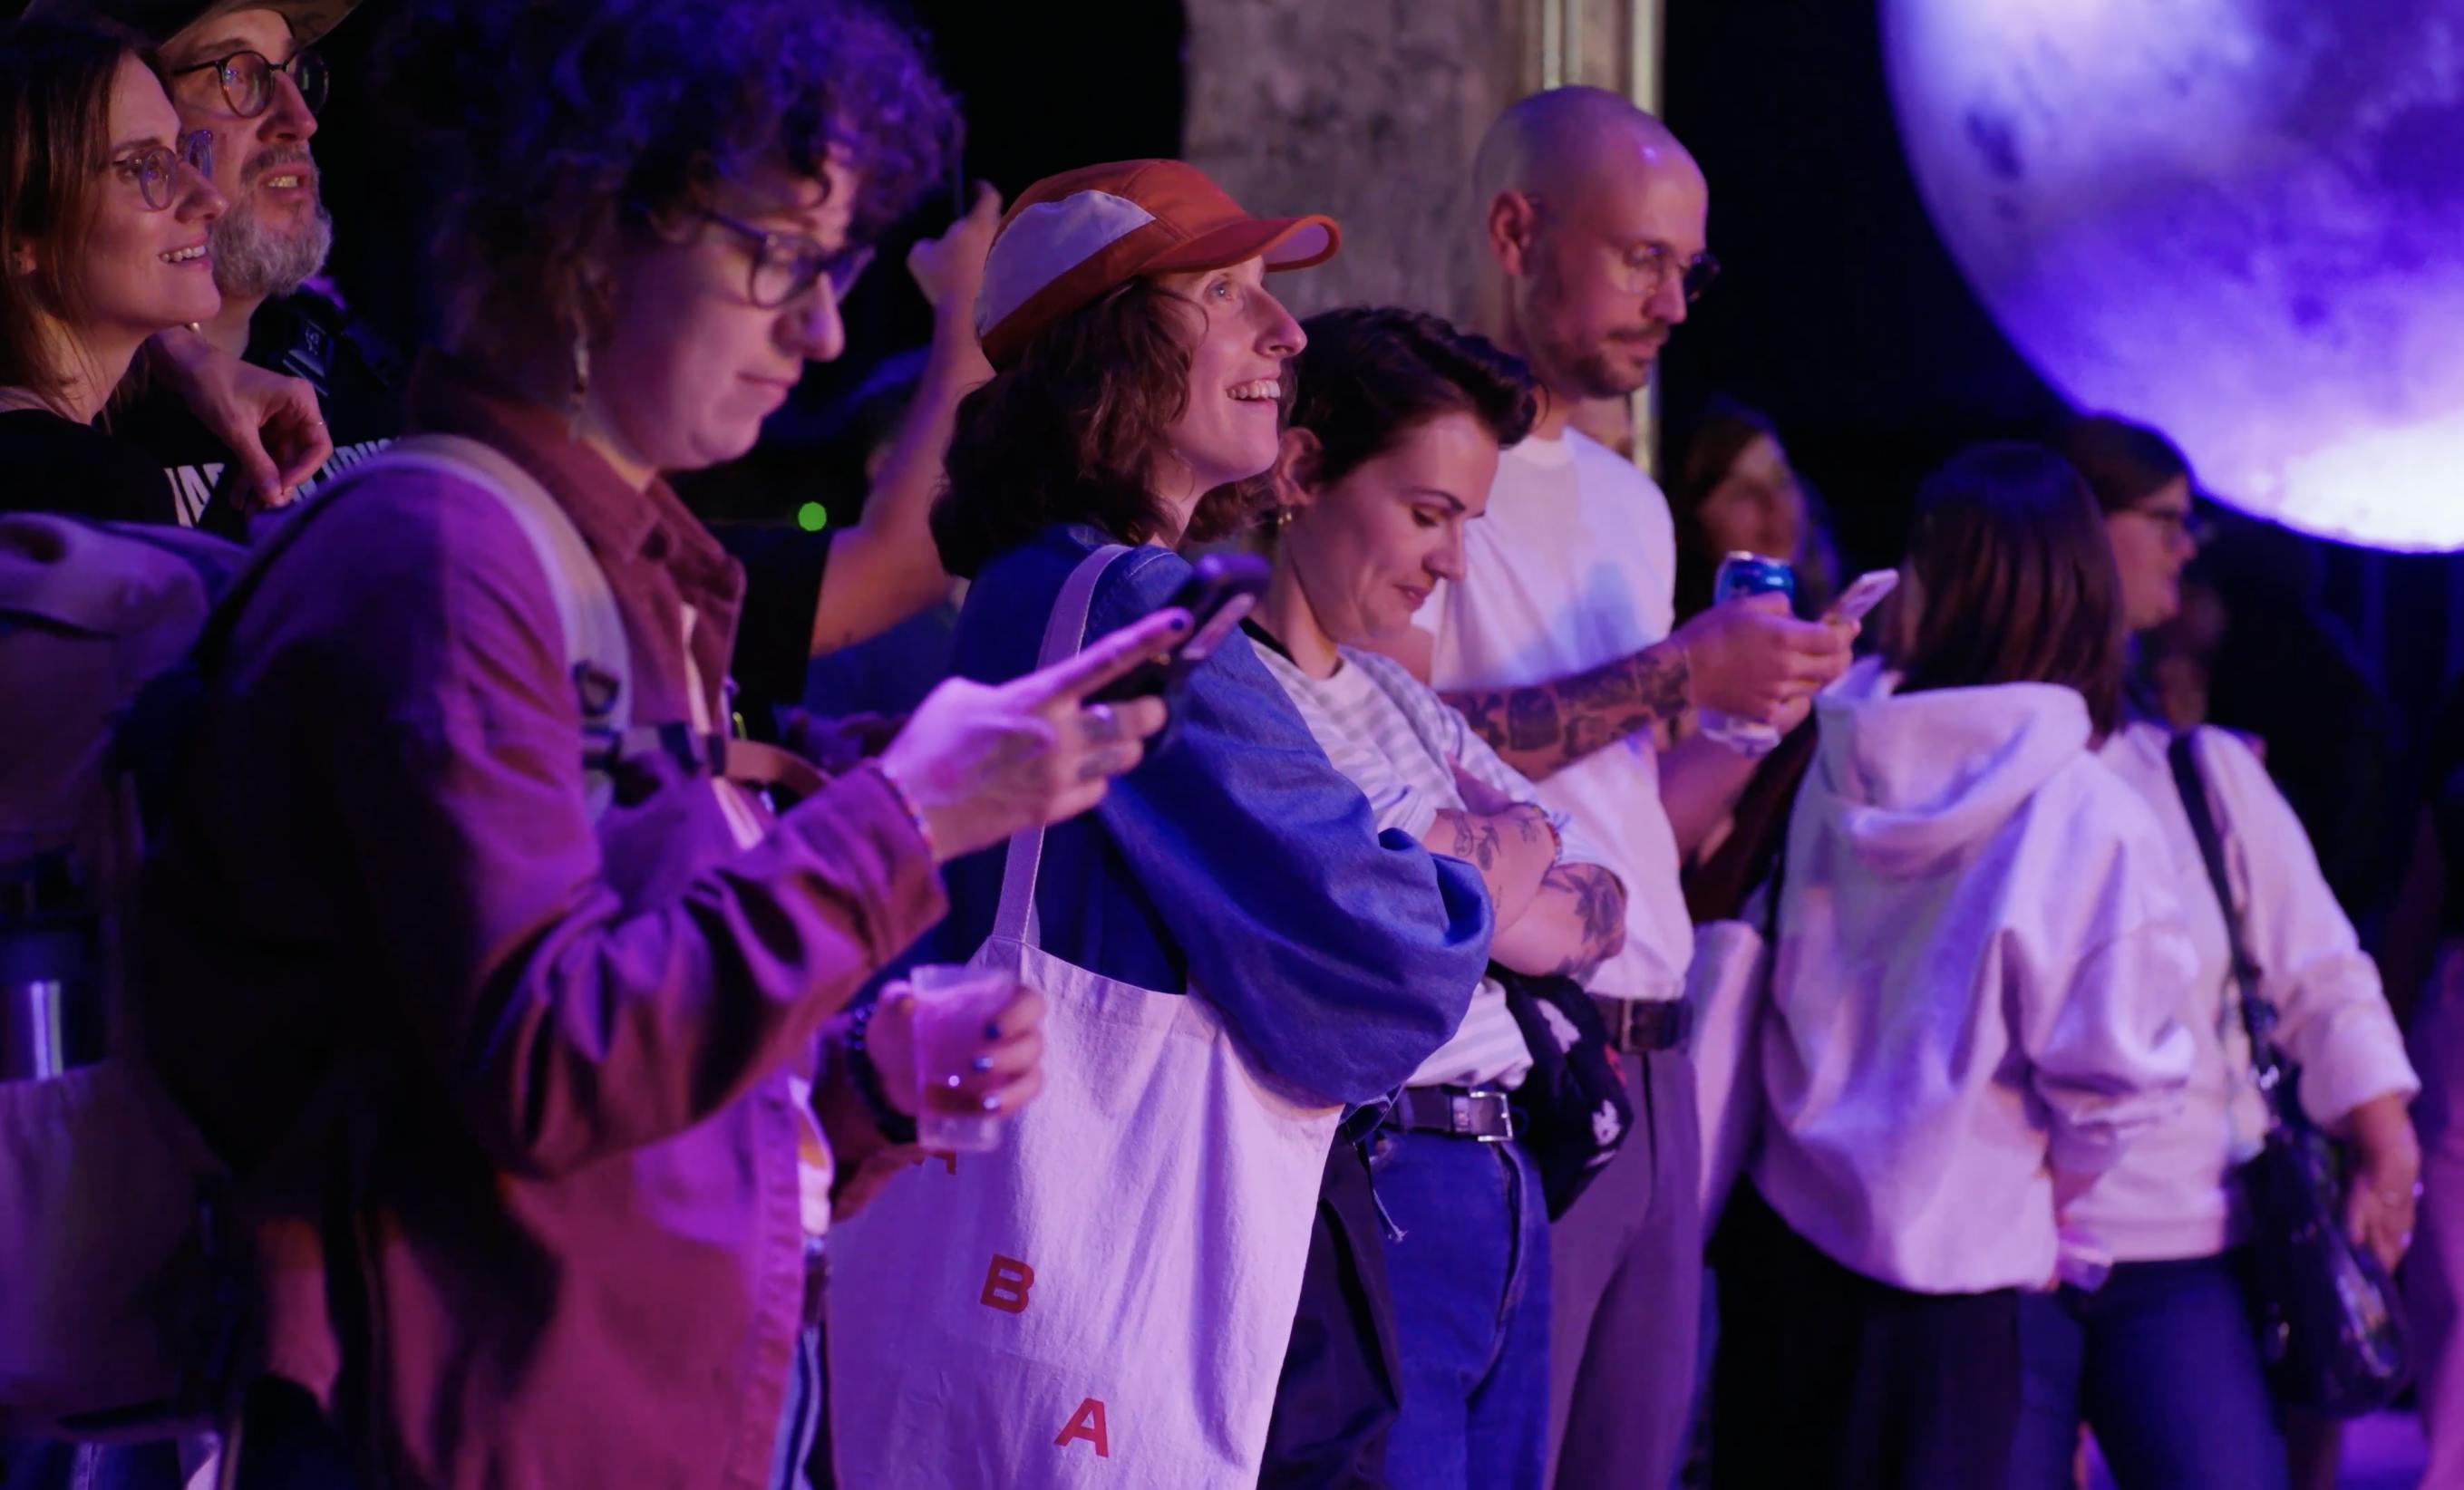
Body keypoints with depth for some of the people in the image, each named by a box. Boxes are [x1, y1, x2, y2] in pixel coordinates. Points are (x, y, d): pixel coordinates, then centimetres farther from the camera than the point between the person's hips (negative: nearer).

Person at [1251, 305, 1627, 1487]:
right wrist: (1508, 853, 0)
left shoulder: (1399, 700, 20)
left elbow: (1596, 911, 18)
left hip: (1501, 1201, 9)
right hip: (1365, 1200, -9)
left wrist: (1457, 866, -4)